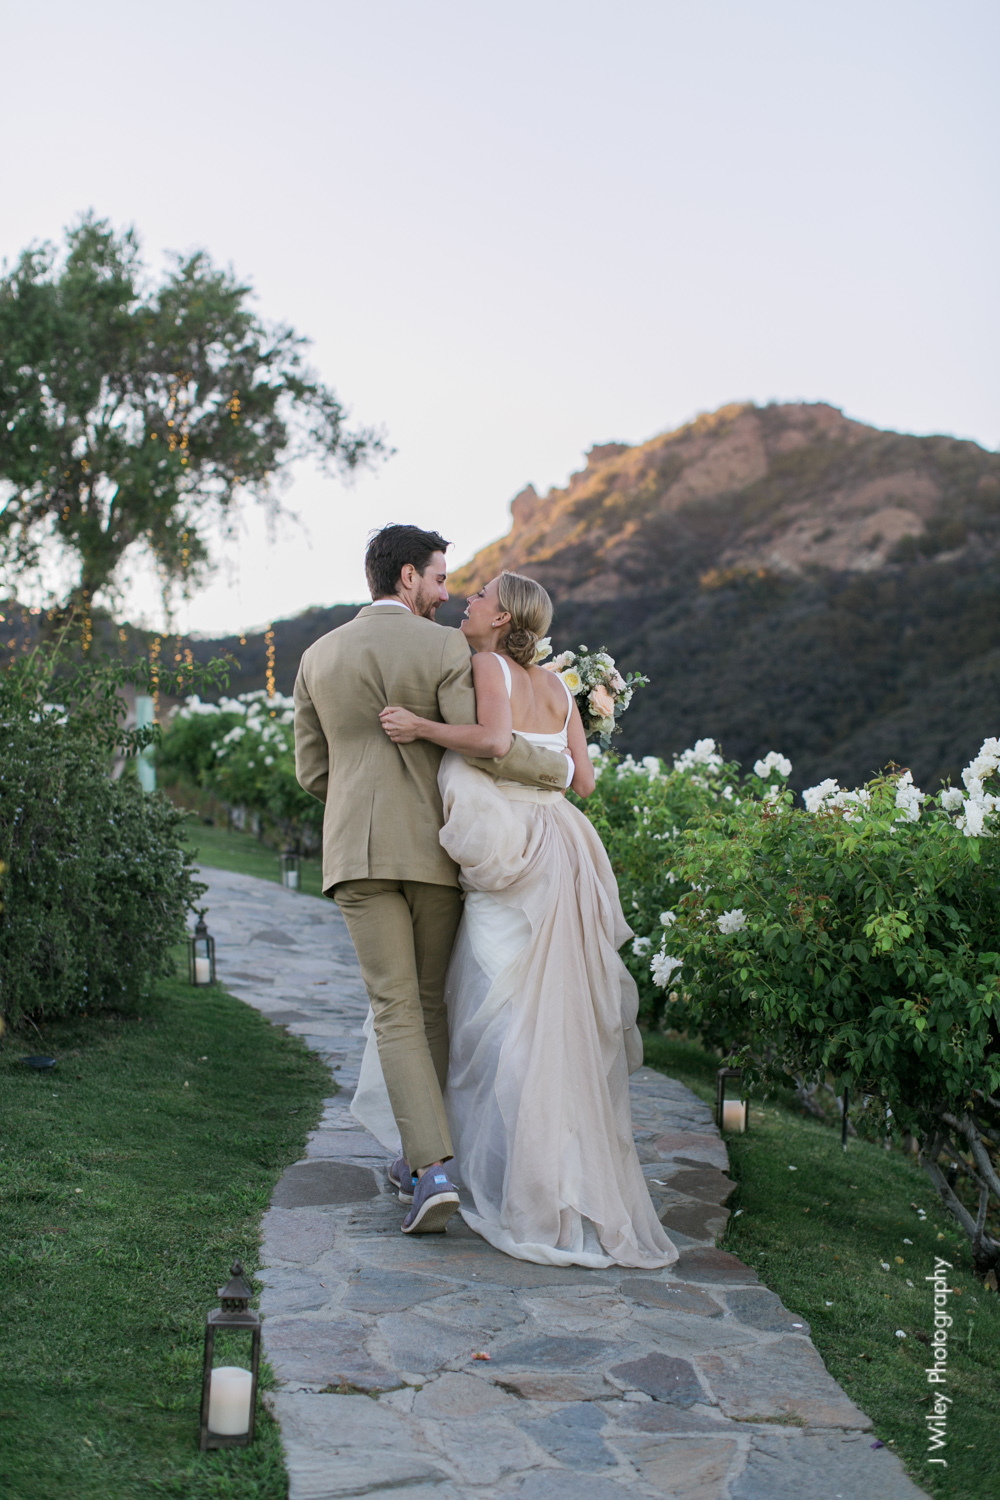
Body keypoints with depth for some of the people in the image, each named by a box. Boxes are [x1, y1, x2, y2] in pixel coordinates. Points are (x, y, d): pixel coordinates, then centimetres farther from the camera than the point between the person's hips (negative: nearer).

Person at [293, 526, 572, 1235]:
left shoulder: (319, 658, 8)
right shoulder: (445, 648, -5)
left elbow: (313, 772, 11)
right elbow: (485, 745, -15)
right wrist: (563, 767, 1)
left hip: (359, 851, 1)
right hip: (436, 849, -1)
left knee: (396, 1011, -1)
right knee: (431, 1002, 15)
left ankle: (433, 1170, -15)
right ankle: (420, 1155, 25)